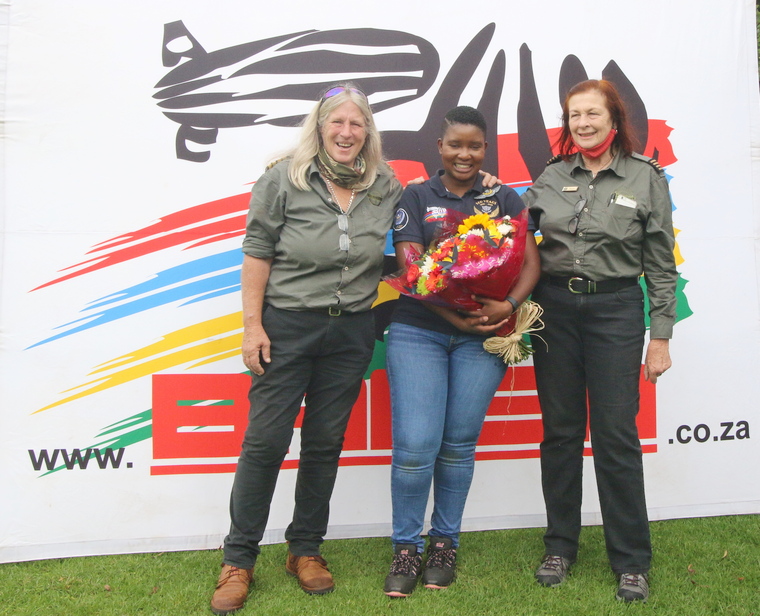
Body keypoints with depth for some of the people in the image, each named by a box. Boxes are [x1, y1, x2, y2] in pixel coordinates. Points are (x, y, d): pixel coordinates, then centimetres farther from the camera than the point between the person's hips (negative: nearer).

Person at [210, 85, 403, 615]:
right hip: (286, 326, -3)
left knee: (325, 443, 11)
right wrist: (252, 326, -8)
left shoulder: (388, 188, 7)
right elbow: (257, 254, -4)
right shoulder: (284, 179, -3)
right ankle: (238, 561, 16)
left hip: (351, 333, 3)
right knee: (265, 441, 0)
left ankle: (306, 551, 28)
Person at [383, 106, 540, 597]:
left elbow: (531, 262, 2)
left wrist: (508, 306, -17)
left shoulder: (505, 199, 10)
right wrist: (454, 316, -15)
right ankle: (406, 547, 13)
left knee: (459, 444, 7)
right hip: (418, 331, -1)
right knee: (415, 446, -7)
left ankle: (445, 542, 25)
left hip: (483, 338, 1)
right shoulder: (416, 198, 6)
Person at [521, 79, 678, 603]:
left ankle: (632, 560, 16)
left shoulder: (646, 177, 1)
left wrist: (660, 336, -3)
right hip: (554, 308, 3)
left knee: (616, 435, 0)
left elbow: (661, 265, 0)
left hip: (616, 309, -2)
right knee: (560, 431, 9)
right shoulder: (552, 177, 7)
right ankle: (561, 547, 25)